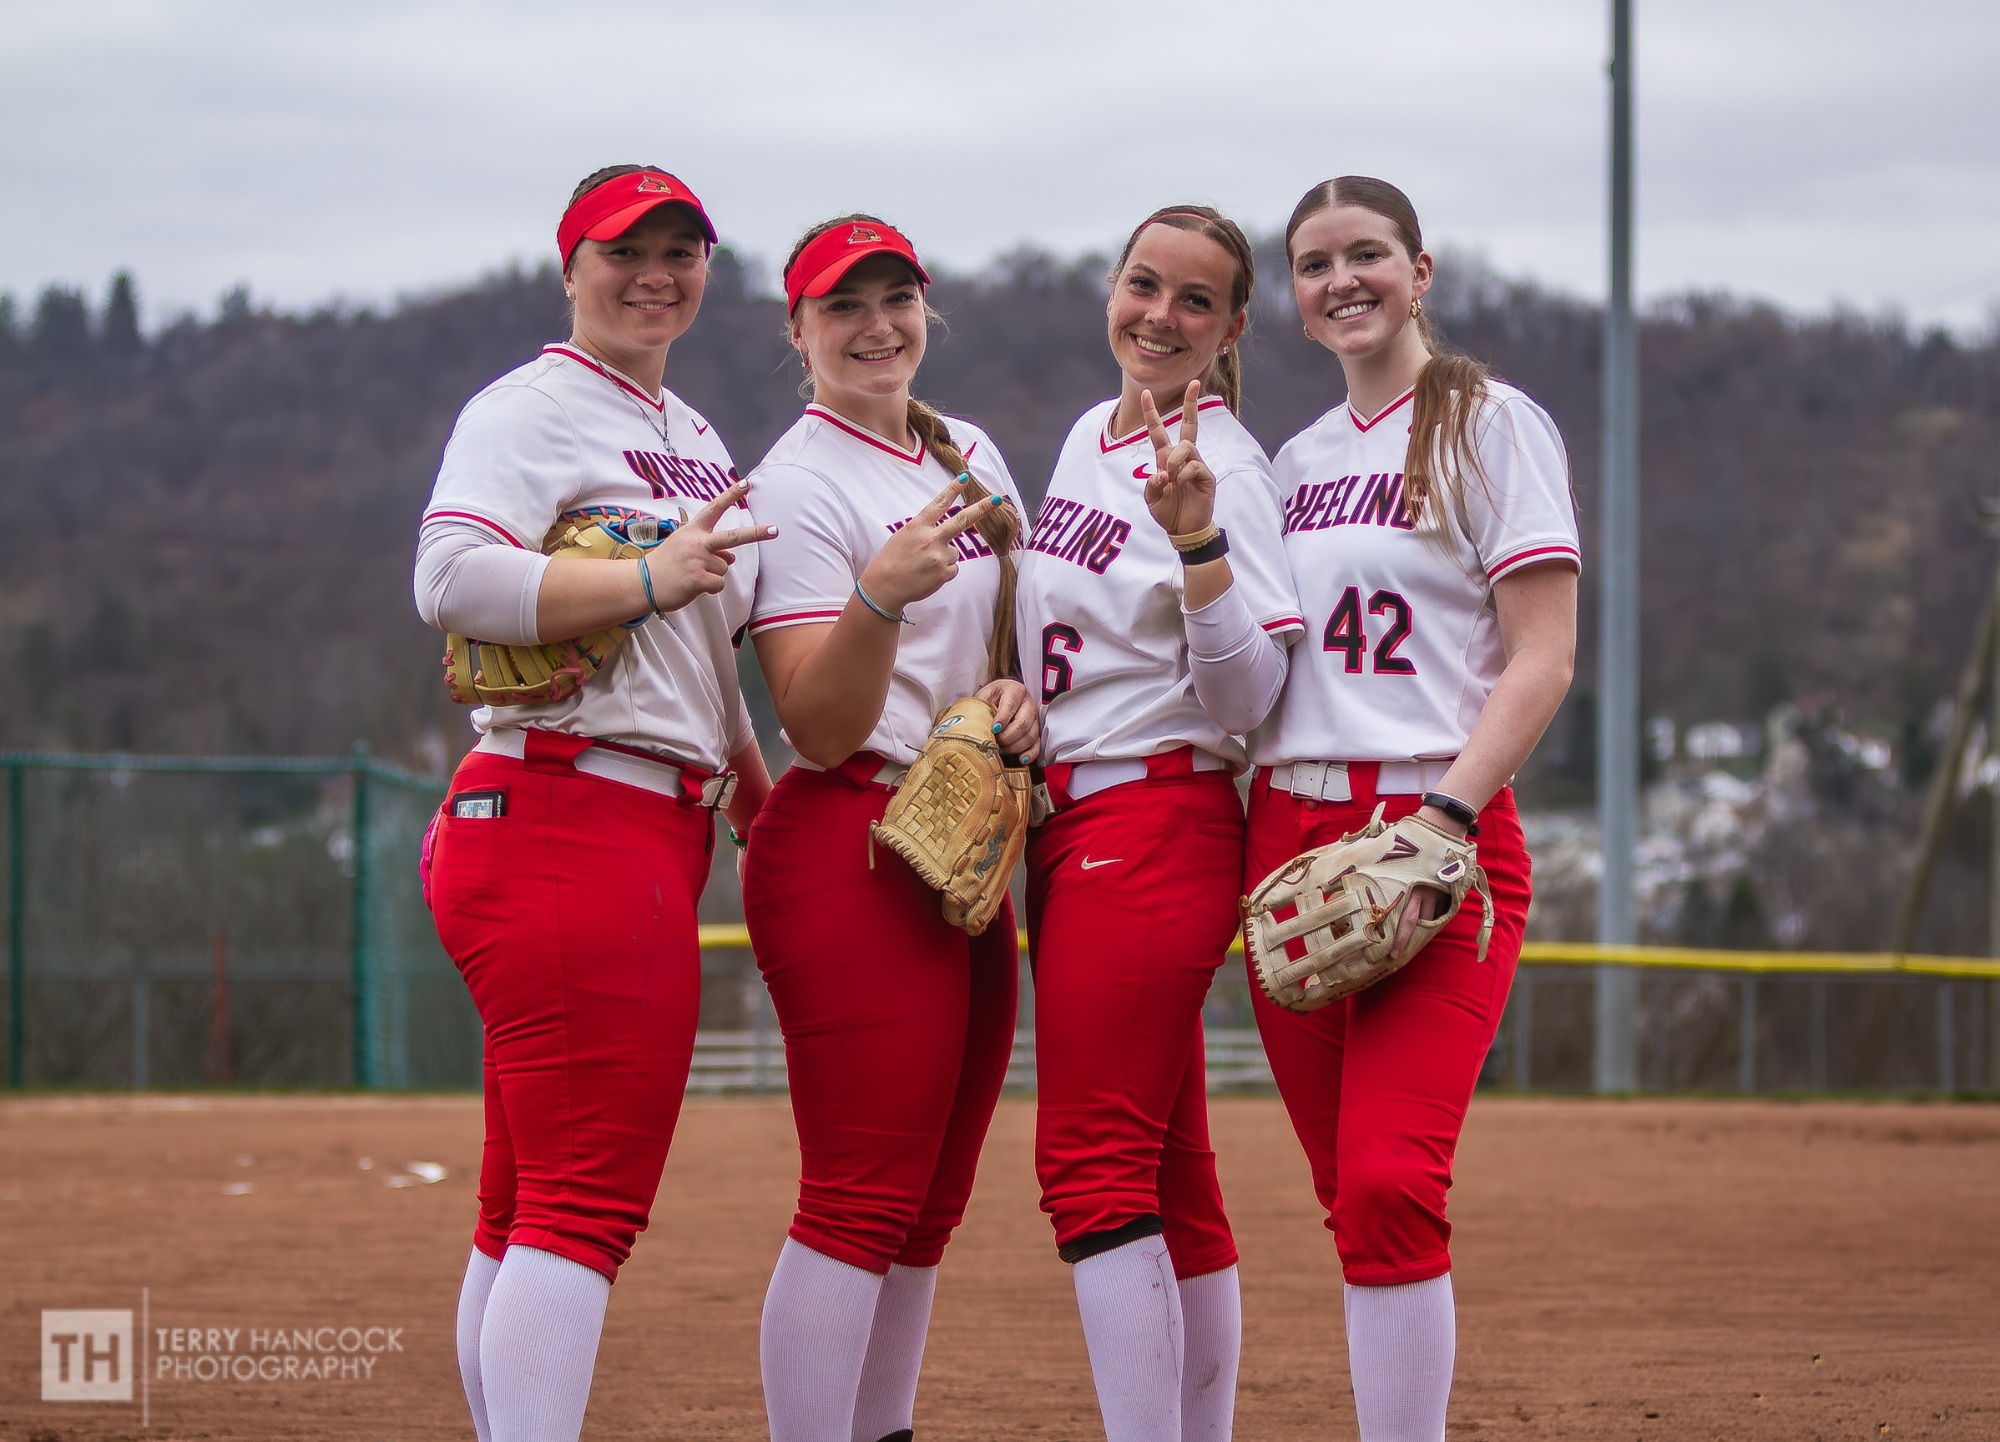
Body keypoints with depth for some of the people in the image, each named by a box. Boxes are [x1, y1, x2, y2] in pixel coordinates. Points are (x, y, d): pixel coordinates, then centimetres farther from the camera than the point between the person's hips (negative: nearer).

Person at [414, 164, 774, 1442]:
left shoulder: (698, 440, 24)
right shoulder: (531, 409, -5)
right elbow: (452, 578, -19)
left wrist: (759, 802, 22)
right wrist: (651, 580, -21)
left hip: (659, 833, 9)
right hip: (564, 821, -9)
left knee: (533, 1206, 10)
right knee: (588, 1199, -15)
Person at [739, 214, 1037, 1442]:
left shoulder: (973, 456, 15)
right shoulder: (798, 486, -9)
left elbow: (1010, 631, 27)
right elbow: (820, 728, -15)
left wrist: (1020, 692, 4)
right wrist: (881, 596, -32)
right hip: (851, 852, -8)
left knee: (928, 1202, 10)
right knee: (861, 1199, -12)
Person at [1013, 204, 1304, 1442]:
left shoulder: (1225, 465, -11)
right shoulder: (1091, 437, 15)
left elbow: (1244, 697, -19)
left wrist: (1197, 538, -30)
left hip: (1157, 820, -9)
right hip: (1069, 826, 9)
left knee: (1092, 1164, -14)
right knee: (1165, 1169, 9)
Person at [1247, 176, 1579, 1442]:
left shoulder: (1491, 424, 0)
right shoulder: (1297, 461, 19)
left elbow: (1542, 660, -8)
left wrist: (1440, 824, -19)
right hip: (1287, 834, 6)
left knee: (1391, 1183, -19)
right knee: (1348, 1193, 4)